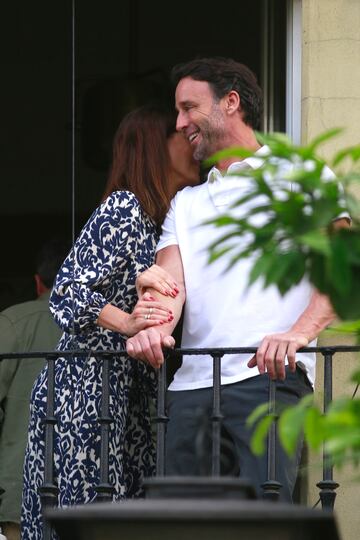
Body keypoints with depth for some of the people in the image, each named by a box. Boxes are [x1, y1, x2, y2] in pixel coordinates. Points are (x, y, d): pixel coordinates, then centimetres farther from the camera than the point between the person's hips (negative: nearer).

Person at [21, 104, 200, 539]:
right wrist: (127, 323, -30)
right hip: (82, 393, -9)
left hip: (127, 397, 9)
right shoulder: (123, 208, -9)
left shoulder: (159, 221, 19)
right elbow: (69, 291, -16)